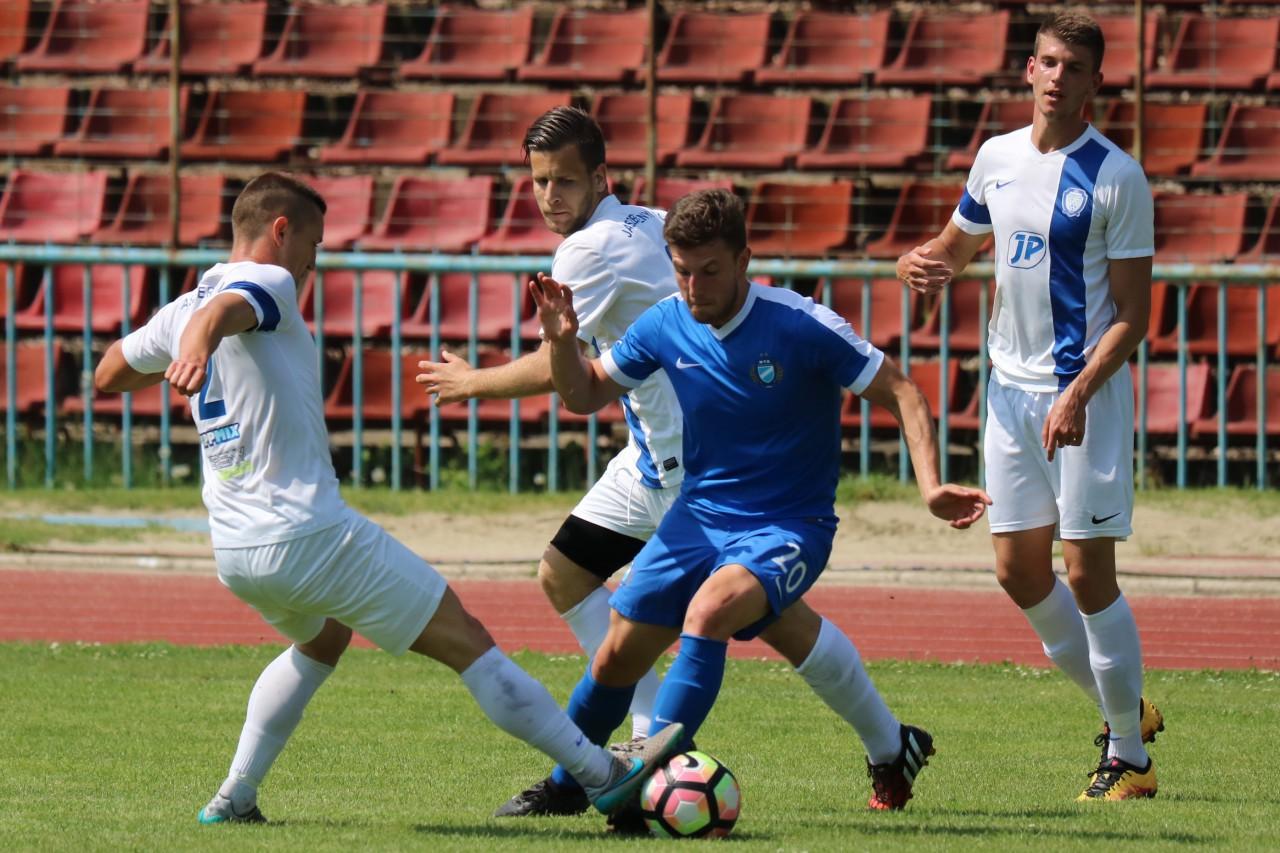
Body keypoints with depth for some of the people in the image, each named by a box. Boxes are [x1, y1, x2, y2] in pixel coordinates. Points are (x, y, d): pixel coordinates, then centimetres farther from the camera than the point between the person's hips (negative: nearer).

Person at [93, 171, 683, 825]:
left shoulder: (179, 311, 15)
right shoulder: (266, 283, -6)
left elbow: (108, 377, 28)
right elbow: (218, 312, -30)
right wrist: (197, 349, -51)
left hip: (232, 554, 8)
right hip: (310, 537, -8)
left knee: (322, 641, 36)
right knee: (466, 641, 0)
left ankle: (234, 798, 25)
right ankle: (603, 774, 1)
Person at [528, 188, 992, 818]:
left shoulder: (800, 327, -18)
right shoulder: (665, 325, -4)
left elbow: (900, 394, -12)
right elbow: (585, 395, 10)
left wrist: (930, 487, -26)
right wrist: (562, 340, -12)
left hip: (787, 527, -5)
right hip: (698, 518, 5)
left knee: (708, 610, -34)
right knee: (618, 658, 3)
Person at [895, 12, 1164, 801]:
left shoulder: (1117, 177, -11)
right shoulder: (997, 158, 7)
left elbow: (1134, 314, -12)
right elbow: (958, 245, 22)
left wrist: (1078, 394, -24)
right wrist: (924, 262, -2)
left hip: (1086, 392, -7)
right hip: (1011, 385, 7)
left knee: (1088, 573, -8)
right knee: (1020, 571, 8)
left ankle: (1130, 759, 3)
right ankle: (1126, 709, 25)